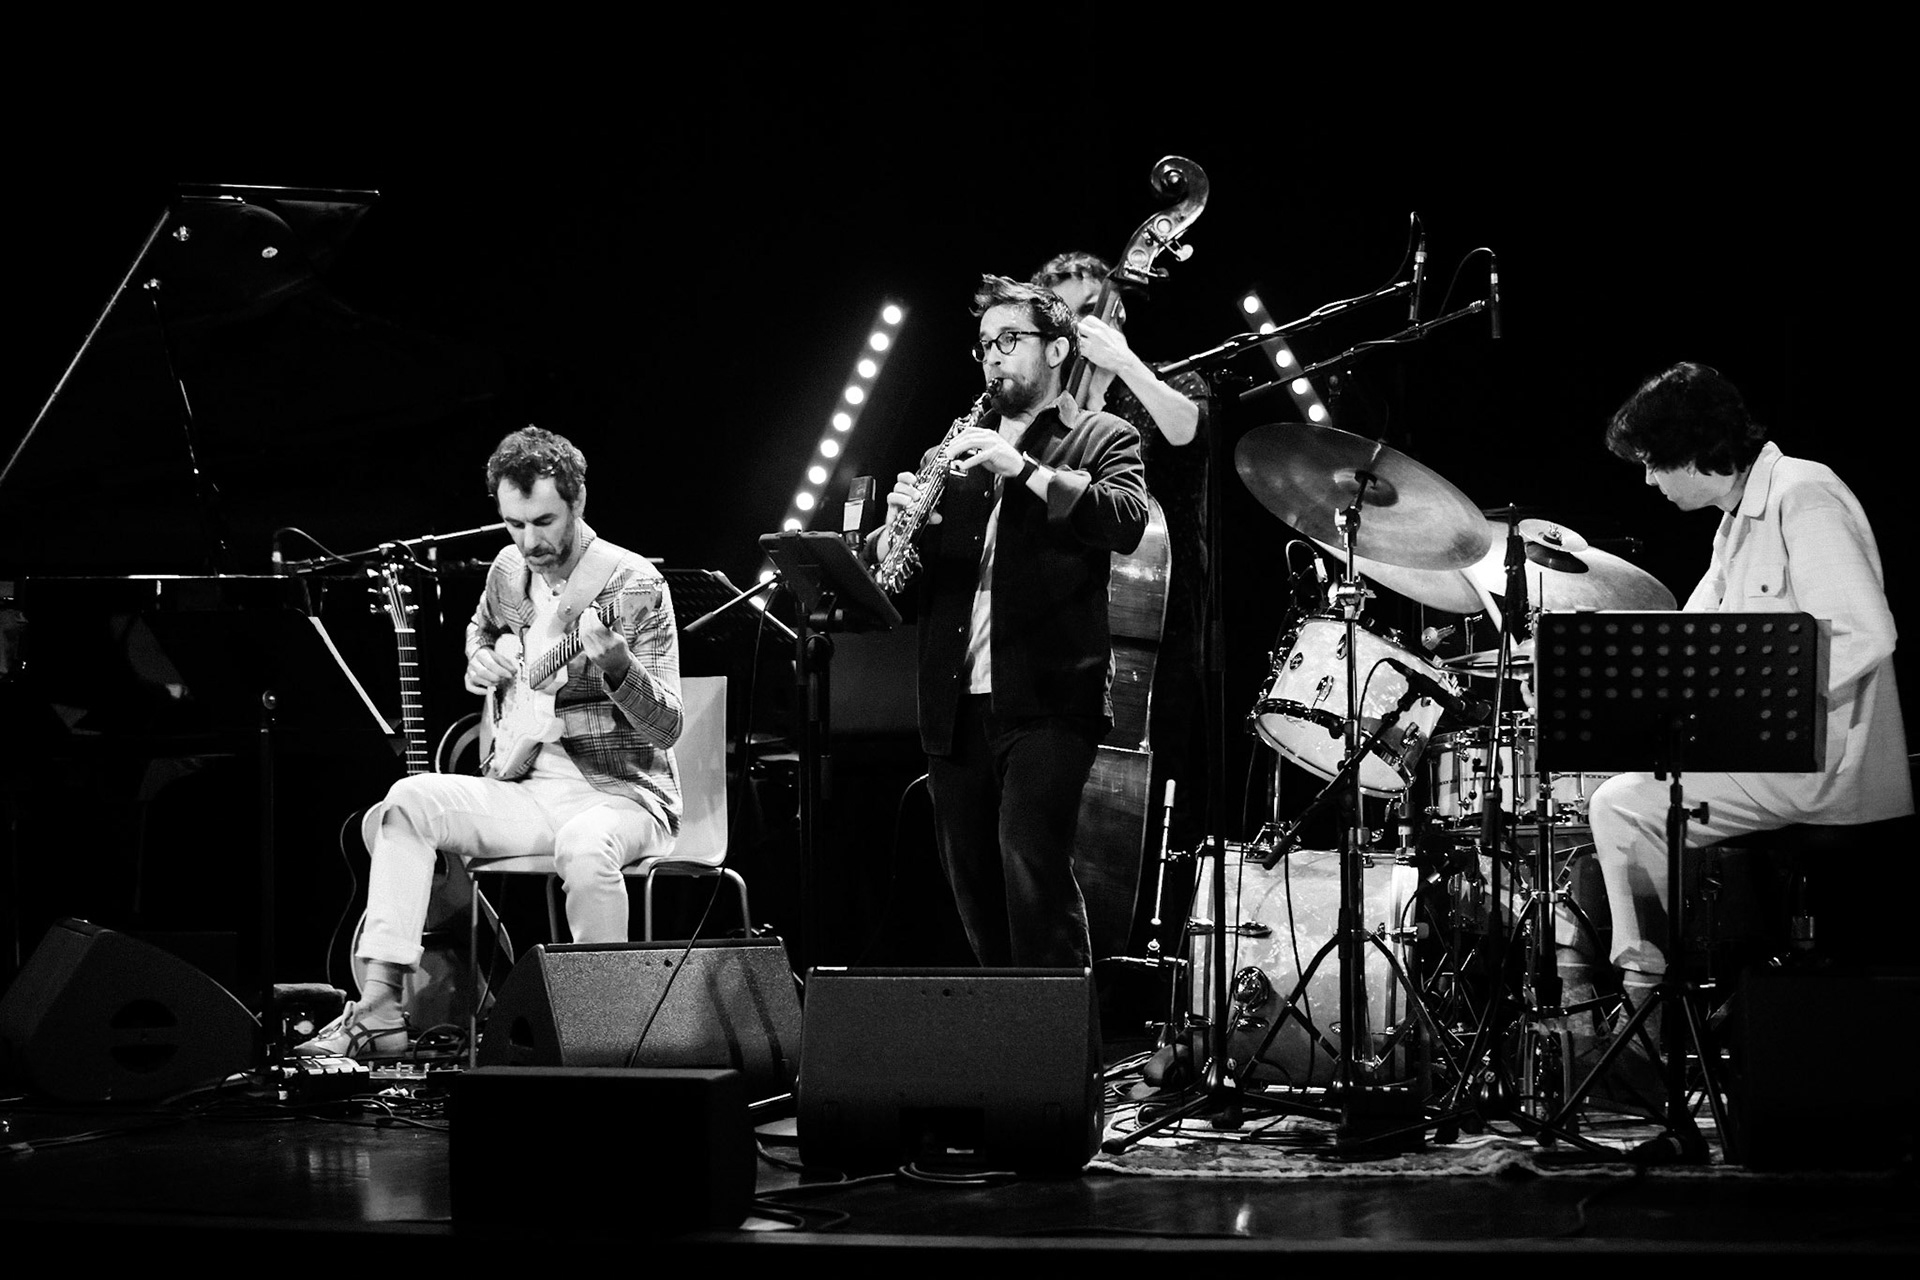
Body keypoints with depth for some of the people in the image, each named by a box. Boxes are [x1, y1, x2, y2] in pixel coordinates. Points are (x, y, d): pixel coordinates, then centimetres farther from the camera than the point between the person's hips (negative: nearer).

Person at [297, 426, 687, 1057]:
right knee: (405, 803, -15)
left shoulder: (634, 584, -11)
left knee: (583, 846, -40)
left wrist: (615, 662, -35)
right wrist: (480, 663, 9)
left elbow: (666, 725, -16)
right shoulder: (508, 570, 7)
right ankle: (379, 1010, -19)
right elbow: (481, 629, 33)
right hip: (529, 787, 6)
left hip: (622, 796, -6)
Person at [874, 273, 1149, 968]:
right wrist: (897, 526, -4)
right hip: (956, 702, 6)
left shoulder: (1102, 438, 8)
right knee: (974, 887, 7)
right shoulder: (955, 451, 22)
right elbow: (886, 569, 19)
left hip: (1046, 697, -6)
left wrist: (1023, 469, -19)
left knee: (1034, 873, -18)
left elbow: (1127, 520, -13)